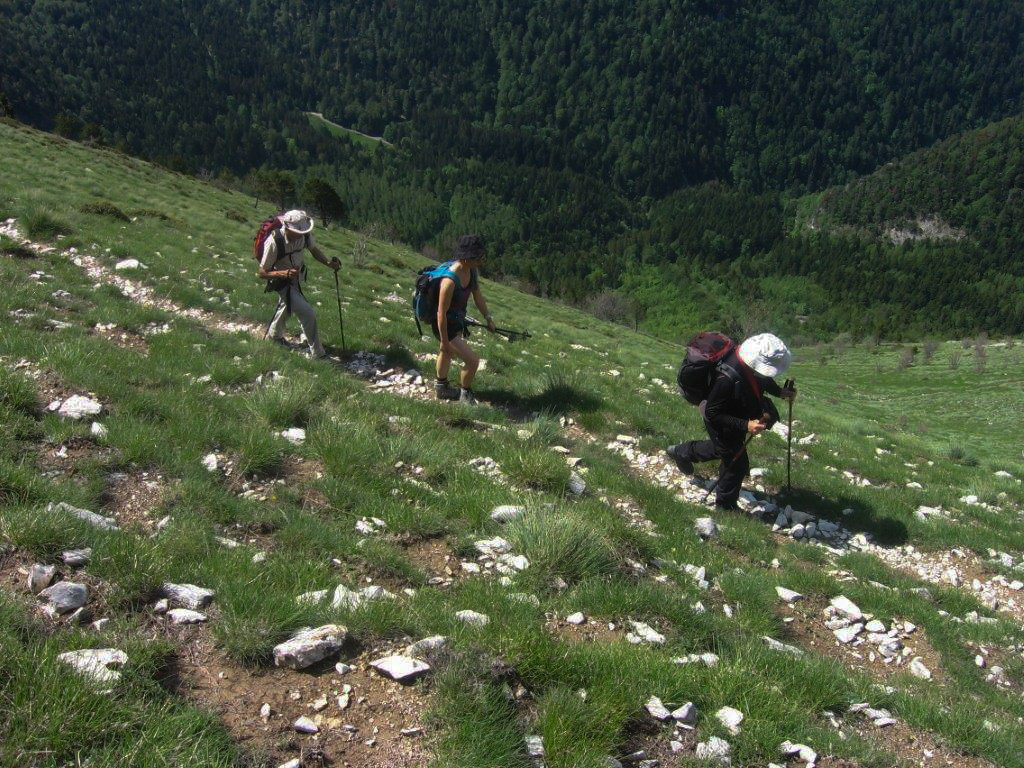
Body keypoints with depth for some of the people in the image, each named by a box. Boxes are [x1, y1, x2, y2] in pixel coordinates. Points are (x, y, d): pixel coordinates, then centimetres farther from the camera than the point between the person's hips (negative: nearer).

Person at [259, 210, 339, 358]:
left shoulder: (305, 235, -22)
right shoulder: (274, 243, -36)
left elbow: (314, 249, 1)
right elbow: (262, 273, -28)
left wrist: (328, 263, -18)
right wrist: (284, 273, -44)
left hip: (297, 278, 7)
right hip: (282, 283, -7)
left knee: (287, 306, 30)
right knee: (308, 313, -16)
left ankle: (274, 335, 58)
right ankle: (318, 353, -1)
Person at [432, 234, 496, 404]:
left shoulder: (473, 270, -13)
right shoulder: (450, 280, -37)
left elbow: (477, 295, 5)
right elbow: (441, 314, -29)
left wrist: (488, 317, 10)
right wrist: (445, 342, -22)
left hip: (458, 319, 9)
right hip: (445, 325, -9)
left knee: (447, 353, 30)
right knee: (472, 360, -8)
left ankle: (441, 387, 54)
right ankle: (466, 395, 18)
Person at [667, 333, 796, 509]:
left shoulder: (751, 364, -20)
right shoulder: (727, 379, -43)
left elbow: (763, 380, 7)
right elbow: (712, 414, -32)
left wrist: (780, 392, -6)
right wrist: (745, 425, -36)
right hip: (723, 426, -8)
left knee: (723, 448, 31)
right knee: (736, 464, 7)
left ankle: (682, 452, 52)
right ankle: (725, 505, 31)